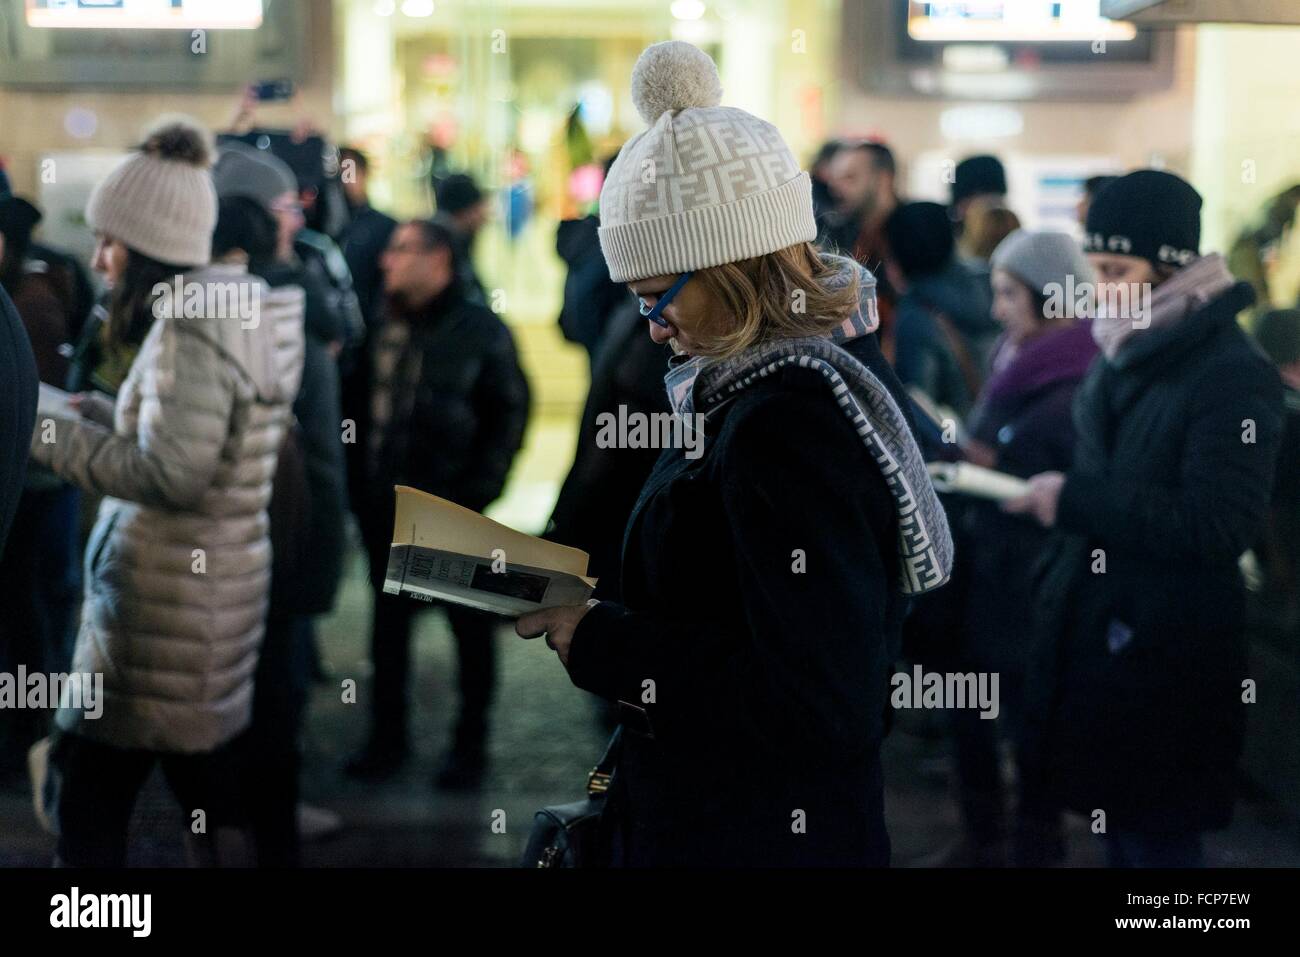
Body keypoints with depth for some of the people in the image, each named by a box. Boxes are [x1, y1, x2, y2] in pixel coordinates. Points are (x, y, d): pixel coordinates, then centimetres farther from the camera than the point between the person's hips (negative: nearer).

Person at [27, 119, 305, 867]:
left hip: (163, 597, -9)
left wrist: (49, 433, -14)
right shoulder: (248, 311, 11)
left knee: (89, 802, -1)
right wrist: (91, 412, 13)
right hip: (225, 580, 9)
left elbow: (170, 471, -22)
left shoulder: (188, 326, -16)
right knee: (213, 793, 14)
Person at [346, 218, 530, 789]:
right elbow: (365, 402, 11)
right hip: (386, 504, 5)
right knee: (389, 619, 12)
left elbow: (511, 411, -6)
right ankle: (387, 736, 24)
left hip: (451, 506, -5)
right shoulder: (386, 328, 7)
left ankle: (470, 743, 17)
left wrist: (481, 486, -10)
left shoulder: (481, 330, -6)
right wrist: (364, 485, 2)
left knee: (470, 624, 6)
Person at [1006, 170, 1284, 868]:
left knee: (1157, 841, 2)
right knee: (1116, 830, 17)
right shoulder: (1121, 355, 10)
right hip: (1094, 633, 8)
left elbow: (1218, 527, -24)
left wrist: (1073, 499, -22)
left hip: (1164, 658, -8)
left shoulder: (1233, 375, -17)